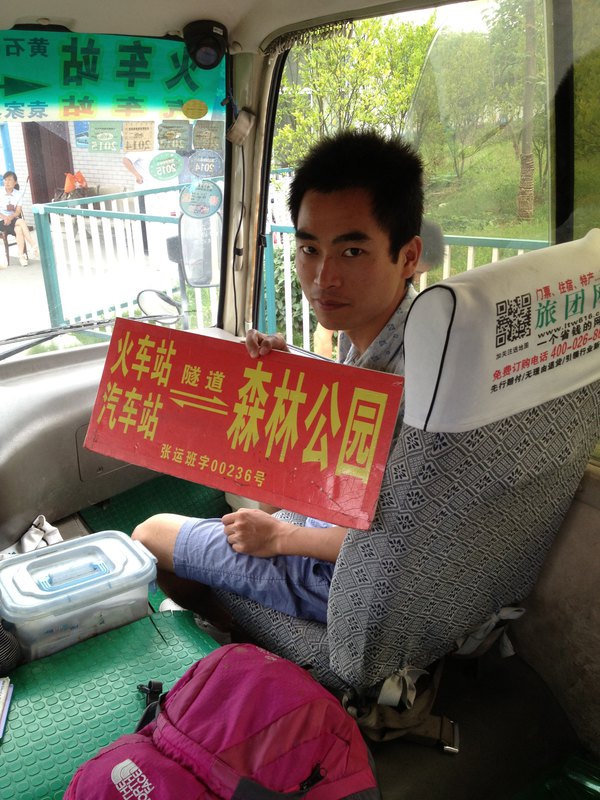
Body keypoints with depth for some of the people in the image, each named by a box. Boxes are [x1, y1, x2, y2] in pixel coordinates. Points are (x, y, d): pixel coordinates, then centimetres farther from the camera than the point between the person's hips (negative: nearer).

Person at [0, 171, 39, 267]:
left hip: (13, 219, 2)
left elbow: (18, 211, -1)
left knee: (18, 229, -33)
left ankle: (21, 255, -33)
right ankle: (33, 245, -30)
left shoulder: (18, 195, 6)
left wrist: (10, 217, -19)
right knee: (21, 221, -30)